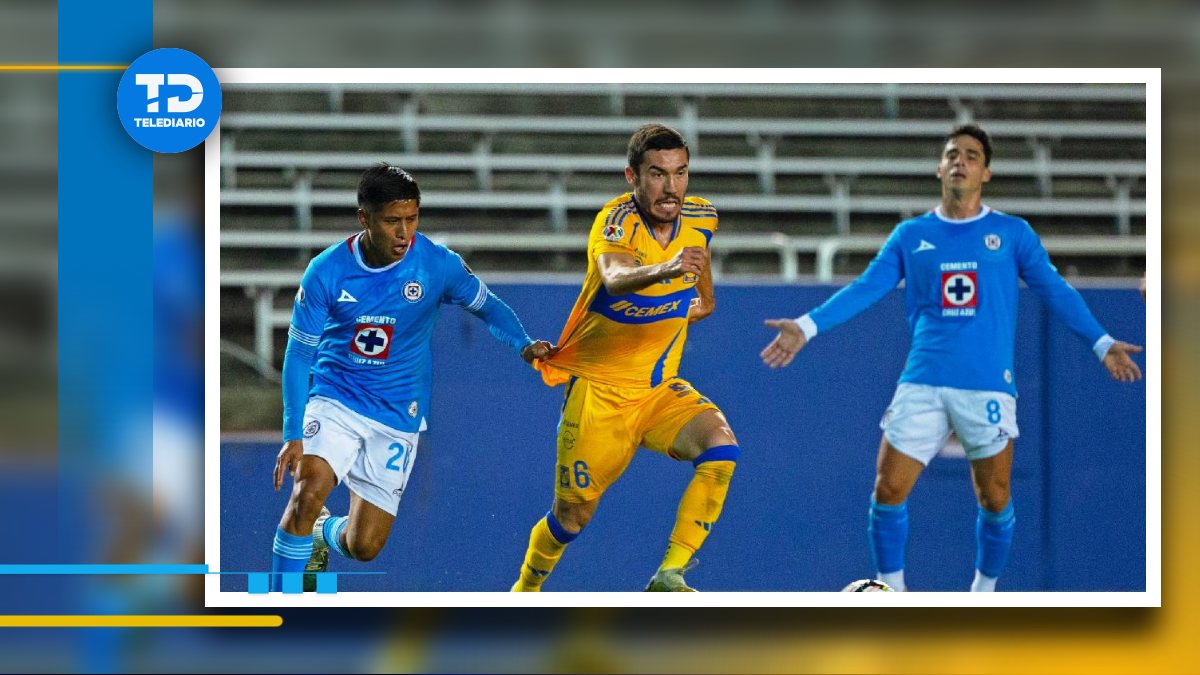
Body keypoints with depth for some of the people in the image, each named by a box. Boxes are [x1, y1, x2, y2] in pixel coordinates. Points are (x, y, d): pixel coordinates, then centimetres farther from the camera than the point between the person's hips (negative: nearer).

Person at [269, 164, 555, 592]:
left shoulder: (437, 264, -12)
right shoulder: (326, 272, -14)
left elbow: (486, 306, 5)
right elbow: (299, 355, -7)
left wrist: (523, 345, -16)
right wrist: (293, 434, -15)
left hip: (398, 417, 1)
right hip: (334, 400, -1)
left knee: (364, 547, -1)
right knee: (306, 495, -28)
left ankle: (325, 534, 37)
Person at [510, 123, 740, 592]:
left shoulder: (700, 218, -3)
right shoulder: (617, 222, -21)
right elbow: (615, 277, -48)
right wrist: (666, 269, -64)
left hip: (660, 388, 4)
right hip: (597, 387, -4)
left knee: (721, 447, -25)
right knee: (573, 515, 2)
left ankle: (670, 576, -22)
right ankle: (525, 590, 33)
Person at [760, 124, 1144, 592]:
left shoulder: (1012, 233, 7)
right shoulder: (911, 235, 10)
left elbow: (1054, 291, 5)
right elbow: (866, 289, 6)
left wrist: (1102, 343, -5)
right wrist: (808, 326, -5)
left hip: (988, 387, -1)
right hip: (922, 385, 1)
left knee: (994, 501, 2)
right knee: (887, 494, -6)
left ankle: (984, 593, 23)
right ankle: (892, 595, 8)